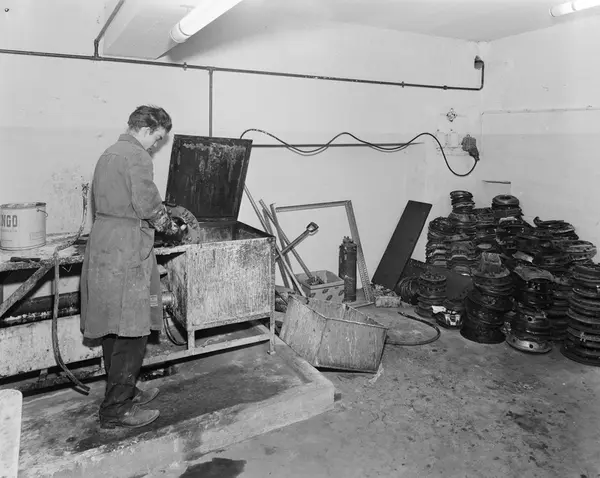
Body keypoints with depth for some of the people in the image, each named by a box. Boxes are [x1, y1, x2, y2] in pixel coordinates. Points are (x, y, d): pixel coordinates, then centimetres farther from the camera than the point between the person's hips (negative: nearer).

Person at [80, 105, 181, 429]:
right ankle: (116, 410, 5)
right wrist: (168, 225, 3)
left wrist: (157, 219, 18)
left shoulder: (109, 154, 19)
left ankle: (123, 392, 29)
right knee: (132, 332, -3)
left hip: (102, 248, 10)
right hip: (126, 253, -10)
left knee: (114, 329, 16)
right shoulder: (137, 156, -11)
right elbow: (148, 206, -16)